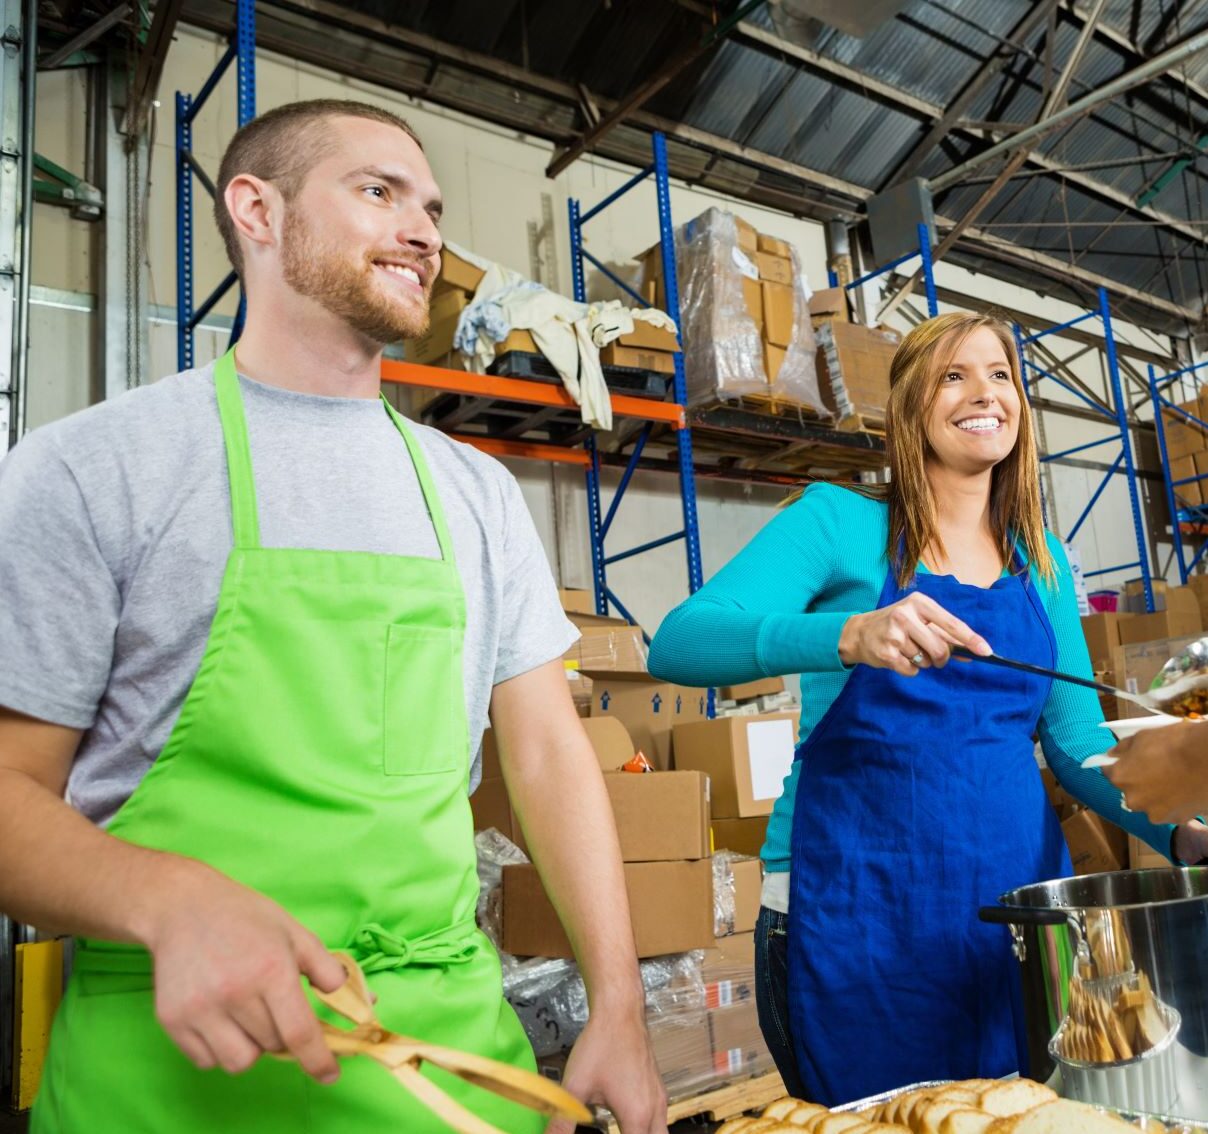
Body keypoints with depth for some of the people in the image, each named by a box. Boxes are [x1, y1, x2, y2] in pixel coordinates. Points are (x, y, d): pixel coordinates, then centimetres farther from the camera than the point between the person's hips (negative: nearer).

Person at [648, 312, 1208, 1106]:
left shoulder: (1042, 563, 10)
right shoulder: (840, 522, -6)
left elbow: (1075, 740, 11)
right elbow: (678, 642, -20)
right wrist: (850, 635, -36)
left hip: (1017, 887, 5)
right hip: (858, 902, -5)